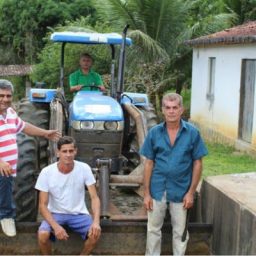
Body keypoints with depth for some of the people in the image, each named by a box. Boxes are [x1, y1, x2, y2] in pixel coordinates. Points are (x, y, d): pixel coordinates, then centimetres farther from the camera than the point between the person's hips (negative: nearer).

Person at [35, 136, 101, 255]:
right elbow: (43, 205, -14)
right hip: (55, 213, -1)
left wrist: (96, 221, -30)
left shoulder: (84, 168, -13)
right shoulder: (46, 172, -16)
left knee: (95, 233, -25)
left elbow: (94, 197, -12)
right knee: (42, 235, -29)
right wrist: (56, 226, -30)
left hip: (78, 213, 1)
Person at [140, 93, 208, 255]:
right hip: (157, 189, 2)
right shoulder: (154, 132, -3)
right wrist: (146, 193, -2)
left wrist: (191, 192, -7)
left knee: (180, 231, 12)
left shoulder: (192, 133, -7)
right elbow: (149, 164, 1)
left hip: (181, 190, -1)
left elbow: (197, 163, -3)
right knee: (153, 229, 13)